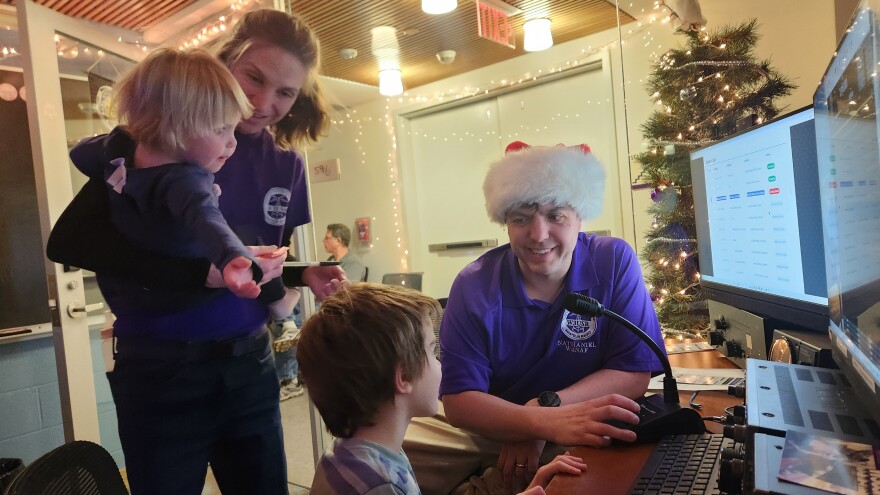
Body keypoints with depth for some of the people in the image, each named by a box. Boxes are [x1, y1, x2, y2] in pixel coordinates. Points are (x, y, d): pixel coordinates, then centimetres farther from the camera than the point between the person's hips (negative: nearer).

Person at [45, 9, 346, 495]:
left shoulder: (285, 164, 2)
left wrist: (303, 274, -9)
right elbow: (68, 241, -21)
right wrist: (206, 272, -30)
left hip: (250, 362, 5)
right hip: (162, 368, -4)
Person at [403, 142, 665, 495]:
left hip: (582, 432, 1)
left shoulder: (615, 263, -12)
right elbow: (458, 401, -18)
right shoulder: (475, 286, -14)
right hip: (488, 429, 0)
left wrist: (545, 406, -23)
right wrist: (546, 422, -34)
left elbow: (634, 374, -12)